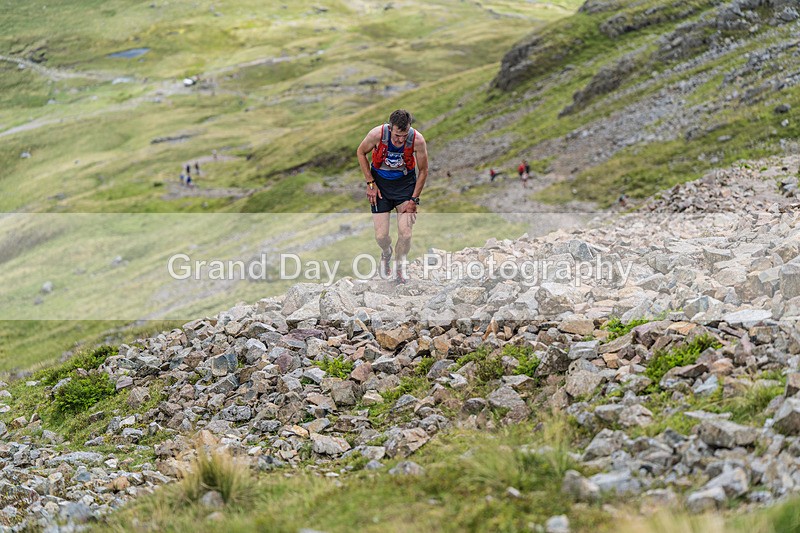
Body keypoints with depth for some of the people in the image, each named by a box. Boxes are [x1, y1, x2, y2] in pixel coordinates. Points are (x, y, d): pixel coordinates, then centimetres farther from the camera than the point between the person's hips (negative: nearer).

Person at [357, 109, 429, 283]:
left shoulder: (418, 140, -24)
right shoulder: (377, 134, -26)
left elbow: (423, 171, -8)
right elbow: (361, 152, -4)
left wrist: (414, 199, -8)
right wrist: (370, 183, -6)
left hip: (405, 183, 0)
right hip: (380, 182, 0)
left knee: (405, 233, -11)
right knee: (381, 235, -5)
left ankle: (400, 265, 19)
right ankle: (386, 253, 32)